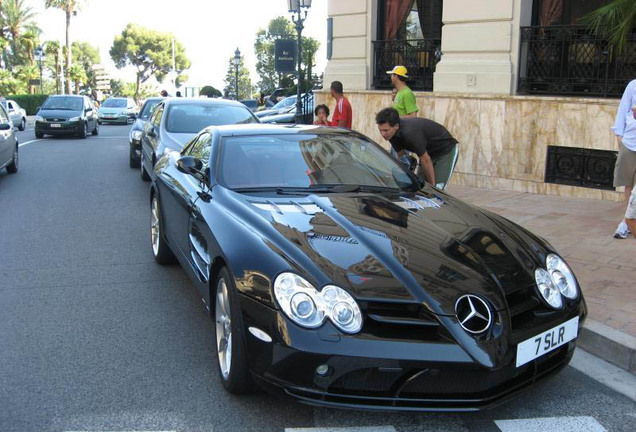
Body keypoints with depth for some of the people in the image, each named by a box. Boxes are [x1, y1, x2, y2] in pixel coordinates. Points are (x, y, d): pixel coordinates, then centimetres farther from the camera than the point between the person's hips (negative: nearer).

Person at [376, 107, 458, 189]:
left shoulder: (410, 133, -38)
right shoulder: (392, 133, -14)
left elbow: (425, 160, -28)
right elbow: (400, 155, 1)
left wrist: (432, 185, -19)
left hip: (446, 151, -8)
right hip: (428, 152, 8)